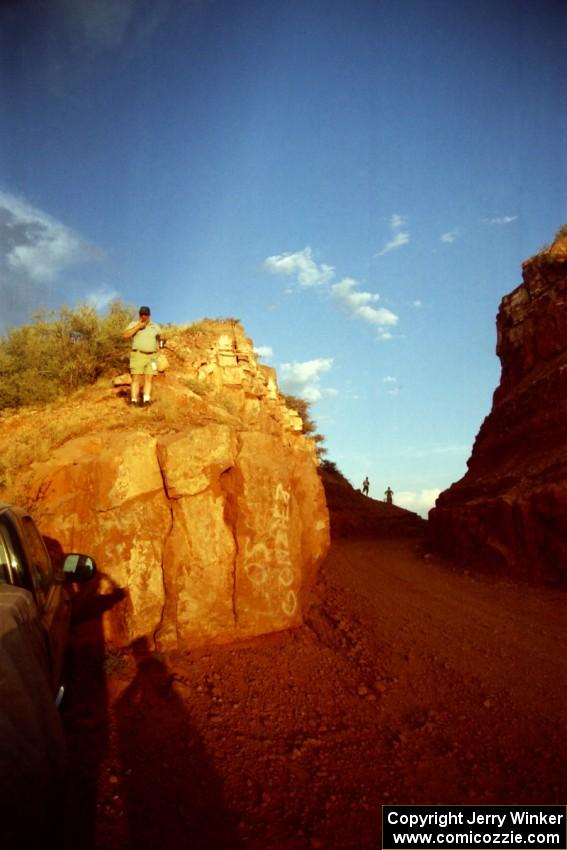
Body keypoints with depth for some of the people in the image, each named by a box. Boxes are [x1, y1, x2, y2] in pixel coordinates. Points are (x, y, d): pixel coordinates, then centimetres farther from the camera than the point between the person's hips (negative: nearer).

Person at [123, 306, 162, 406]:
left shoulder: (155, 327, 15)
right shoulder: (133, 324, 5)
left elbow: (160, 338, 26)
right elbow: (125, 335, -9)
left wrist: (160, 341, 4)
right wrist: (138, 327, -13)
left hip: (151, 356, 3)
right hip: (137, 355, -3)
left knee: (148, 378, -4)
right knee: (136, 378, -8)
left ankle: (147, 400, -7)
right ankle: (134, 400, -10)